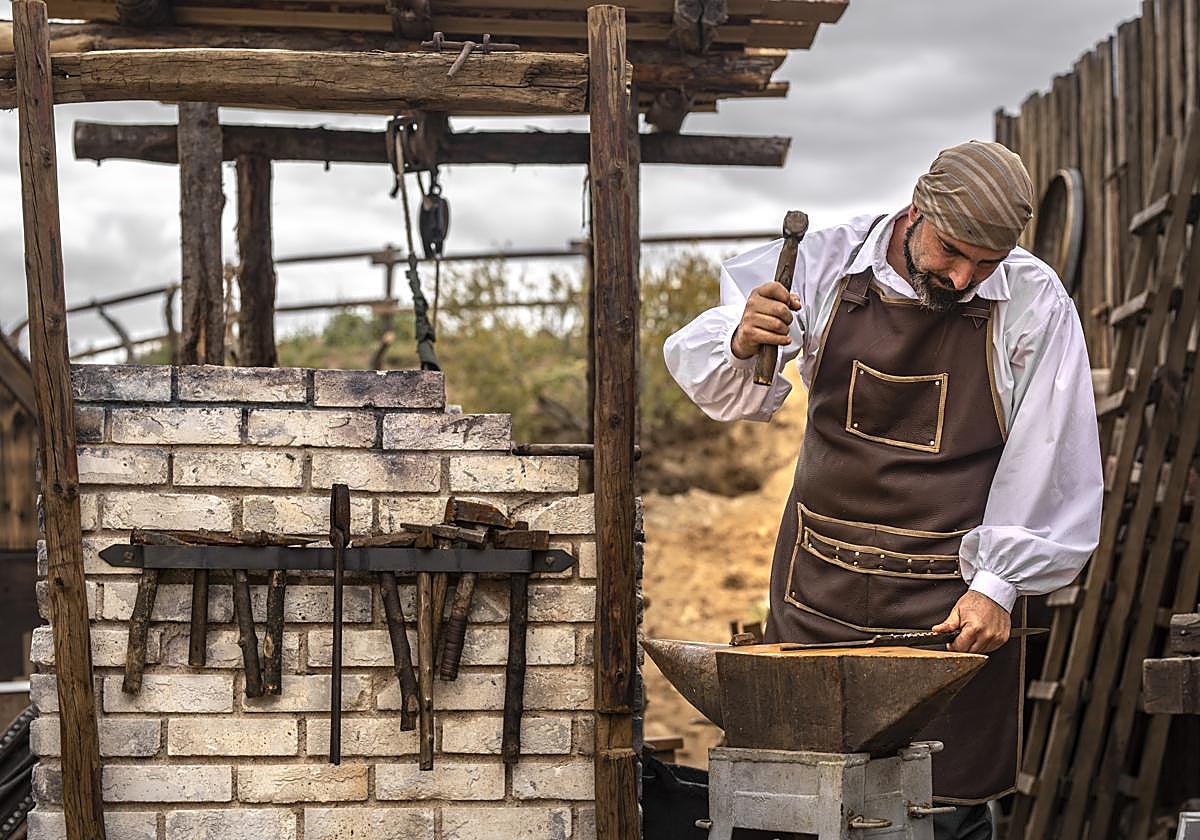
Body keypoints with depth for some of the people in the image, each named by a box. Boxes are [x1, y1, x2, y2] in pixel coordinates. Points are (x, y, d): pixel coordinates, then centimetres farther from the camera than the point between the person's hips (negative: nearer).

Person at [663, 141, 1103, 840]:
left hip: (953, 604, -2)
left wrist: (998, 585, -9)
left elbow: (1050, 467, -3)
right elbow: (723, 390, 2)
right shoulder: (828, 264, -3)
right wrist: (741, 344, -21)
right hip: (820, 591, 2)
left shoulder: (1035, 306, -6)